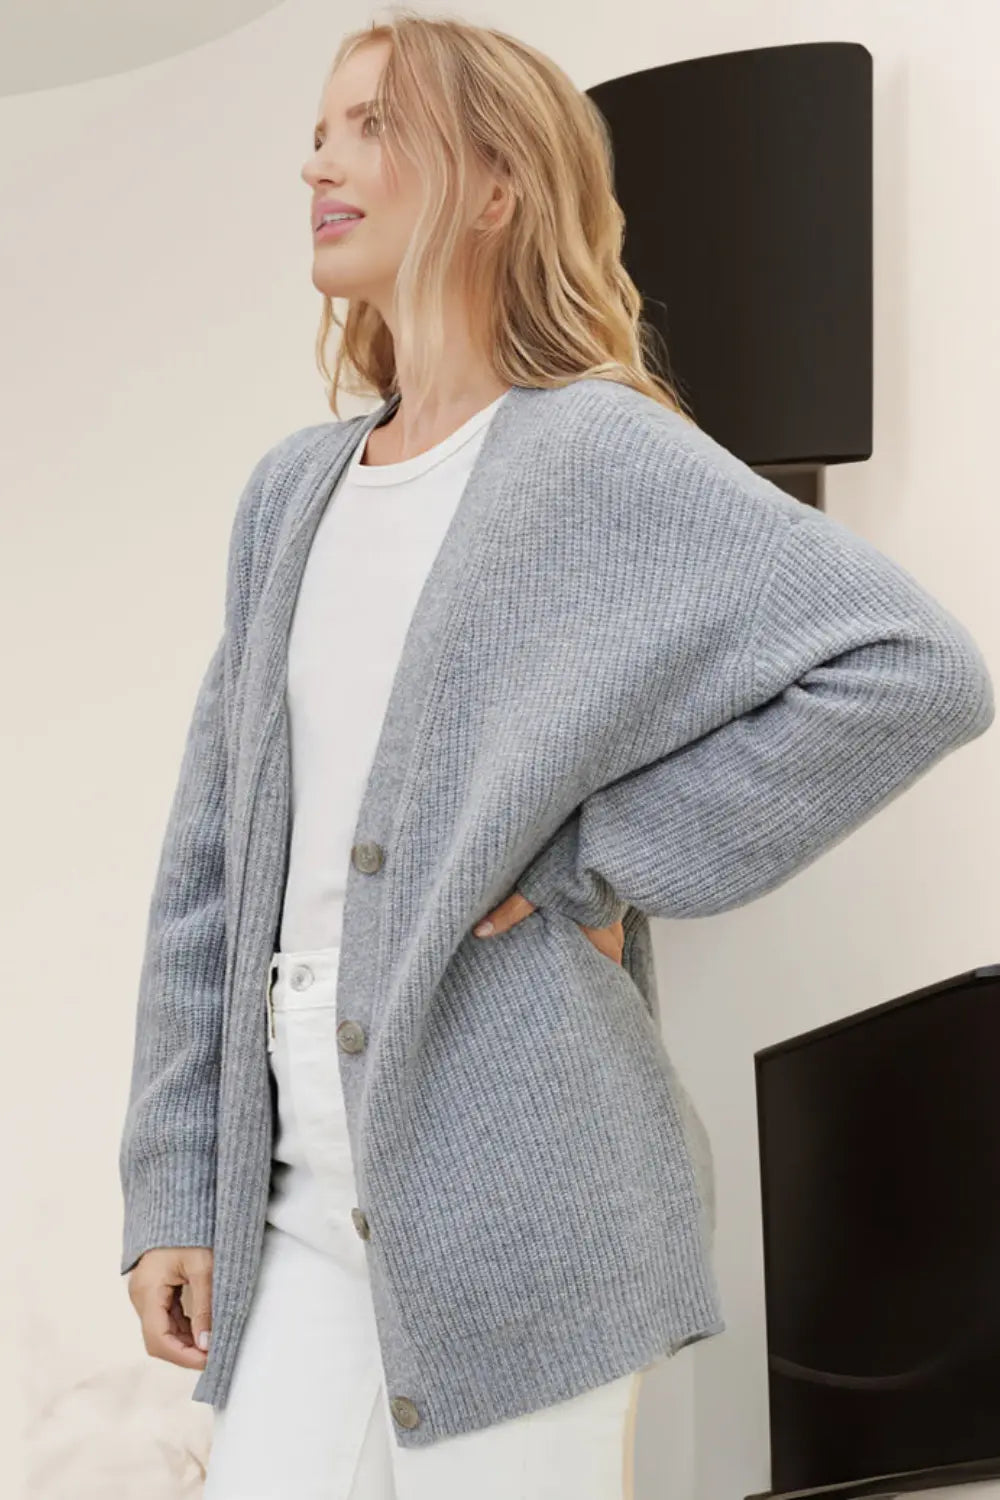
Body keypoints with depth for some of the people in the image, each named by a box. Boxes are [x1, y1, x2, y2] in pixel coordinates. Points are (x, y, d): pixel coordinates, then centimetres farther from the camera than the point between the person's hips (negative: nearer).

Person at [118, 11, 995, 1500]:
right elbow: (214, 863, 13)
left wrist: (599, 863, -16)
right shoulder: (294, 491, 12)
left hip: (510, 1192, -6)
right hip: (305, 1194, 6)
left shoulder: (599, 454, -7)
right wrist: (175, 1188, 8)